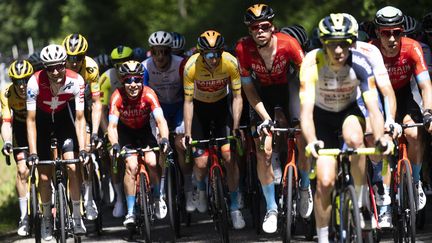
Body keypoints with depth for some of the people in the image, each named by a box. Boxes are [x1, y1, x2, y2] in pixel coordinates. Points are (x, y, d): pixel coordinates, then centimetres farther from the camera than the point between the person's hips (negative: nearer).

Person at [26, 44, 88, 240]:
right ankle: (47, 218, 15)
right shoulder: (35, 82, -33)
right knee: (44, 172, -3)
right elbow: (31, 120, -26)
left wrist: (82, 149, -29)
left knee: (72, 167, -13)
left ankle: (77, 216, 0)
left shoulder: (76, 81, -30)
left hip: (63, 116, 1)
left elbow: (80, 119, -22)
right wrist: (32, 152, -30)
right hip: (42, 119, -1)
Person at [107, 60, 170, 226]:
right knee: (131, 166, -21)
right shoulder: (117, 97, -29)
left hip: (144, 130, 1)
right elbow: (112, 125, -34)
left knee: (152, 162, -21)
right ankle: (130, 212, -12)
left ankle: (158, 197, 8)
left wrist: (164, 139, -55)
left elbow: (160, 120, -36)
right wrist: (115, 145, -52)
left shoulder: (148, 94, -29)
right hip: (126, 131, -1)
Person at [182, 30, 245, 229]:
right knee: (200, 162, -8)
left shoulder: (231, 63, -27)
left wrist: (236, 128, -23)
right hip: (199, 107, -1)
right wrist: (187, 133, -23)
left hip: (221, 106, 1)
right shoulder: (191, 67, -30)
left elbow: (237, 97, -17)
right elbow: (188, 101, -20)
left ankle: (235, 207, -1)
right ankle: (201, 190, 28)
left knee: (229, 157, -13)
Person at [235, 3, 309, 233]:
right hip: (265, 93, 1)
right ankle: (271, 209, 3)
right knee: (263, 152, -10)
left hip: (289, 87, -1)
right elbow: (248, 88, -15)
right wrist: (266, 119, -21)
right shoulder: (243, 49, -27)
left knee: (304, 139, -19)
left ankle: (305, 187, 8)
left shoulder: (288, 44, -30)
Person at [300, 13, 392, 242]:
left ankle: (360, 202, -16)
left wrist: (380, 138, -50)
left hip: (349, 111, 0)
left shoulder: (360, 64, -28)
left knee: (354, 139, -35)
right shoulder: (312, 63, -30)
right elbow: (306, 109, -37)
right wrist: (311, 142, -55)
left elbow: (373, 108, -32)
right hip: (322, 115, 0)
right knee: (325, 181, -12)